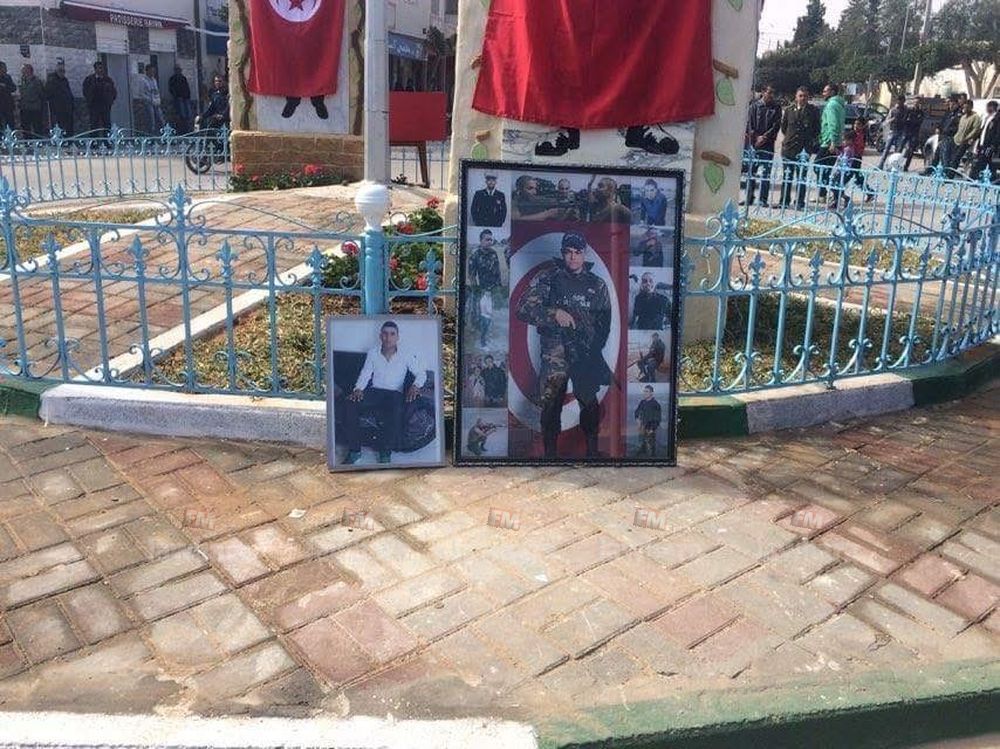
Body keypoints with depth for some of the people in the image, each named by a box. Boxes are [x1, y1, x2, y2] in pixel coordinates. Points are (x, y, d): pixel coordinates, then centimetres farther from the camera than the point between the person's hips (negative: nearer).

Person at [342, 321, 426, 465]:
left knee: (396, 410, -40)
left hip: (394, 393, -2)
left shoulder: (406, 356, 3)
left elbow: (421, 373, 4)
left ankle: (386, 452, -24)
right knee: (349, 403, -28)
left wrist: (415, 386, -18)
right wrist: (358, 389, -13)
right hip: (374, 391, 2)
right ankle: (354, 450, -22)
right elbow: (365, 374, 7)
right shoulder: (372, 353, 8)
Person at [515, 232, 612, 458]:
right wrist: (555, 313, -19)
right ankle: (550, 452, 6)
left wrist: (594, 348, -4)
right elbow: (523, 309, -5)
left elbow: (605, 321, 11)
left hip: (587, 352, 2)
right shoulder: (548, 278, 3)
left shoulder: (597, 284, 11)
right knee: (551, 403, -6)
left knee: (590, 403, 3)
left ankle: (592, 451, 18)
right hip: (555, 352, -2)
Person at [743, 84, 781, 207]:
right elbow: (749, 123, 2)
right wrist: (756, 137, -9)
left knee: (766, 172, -4)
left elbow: (777, 125, 1)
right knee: (751, 171, 3)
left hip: (768, 143, 0)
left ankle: (763, 199, -2)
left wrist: (765, 137, -9)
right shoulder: (755, 105, 7)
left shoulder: (776, 107, 8)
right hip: (754, 143, 0)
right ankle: (749, 198, 9)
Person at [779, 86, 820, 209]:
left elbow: (817, 130, 7)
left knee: (802, 178, -2)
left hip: (804, 149, -2)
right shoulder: (789, 110, 6)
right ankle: (784, 201, 14)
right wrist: (790, 138, 14)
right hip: (788, 148, 2)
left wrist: (810, 142, 4)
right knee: (786, 176, 6)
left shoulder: (813, 111, 2)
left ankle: (800, 203, 2)